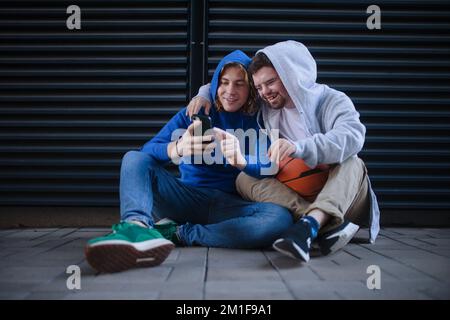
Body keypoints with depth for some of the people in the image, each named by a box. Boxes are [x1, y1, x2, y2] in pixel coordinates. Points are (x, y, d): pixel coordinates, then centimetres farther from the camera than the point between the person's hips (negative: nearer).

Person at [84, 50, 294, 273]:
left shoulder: (257, 123, 11)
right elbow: (148, 151, -6)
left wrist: (240, 161, -28)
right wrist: (177, 149, -31)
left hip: (228, 207, 0)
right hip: (187, 198, 1)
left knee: (281, 217, -31)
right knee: (134, 158, -19)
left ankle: (177, 234, -29)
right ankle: (136, 225, -50)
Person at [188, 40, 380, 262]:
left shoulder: (331, 100, -7)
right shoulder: (267, 107, 9)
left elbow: (352, 135, -31)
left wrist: (298, 147, -46)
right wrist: (205, 94, 5)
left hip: (341, 198, -3)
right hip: (291, 198, 4)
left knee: (351, 163, -30)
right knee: (245, 179, -19)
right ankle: (328, 226, -38)